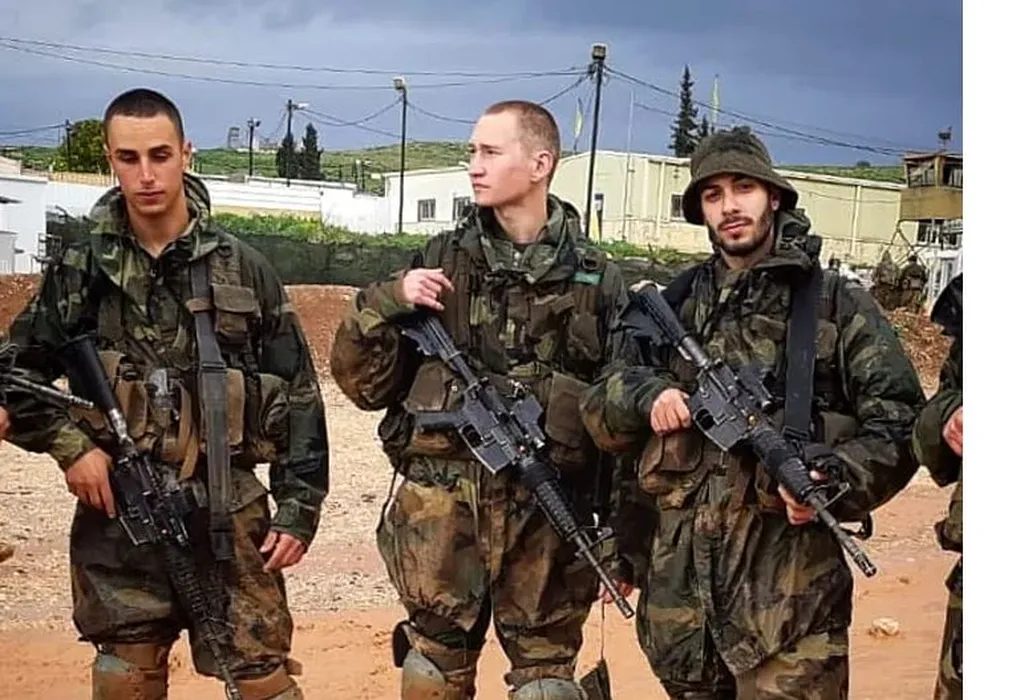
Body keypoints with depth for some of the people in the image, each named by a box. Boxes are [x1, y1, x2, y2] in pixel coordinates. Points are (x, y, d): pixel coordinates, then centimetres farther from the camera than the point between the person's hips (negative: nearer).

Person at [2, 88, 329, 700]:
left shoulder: (242, 267, 0)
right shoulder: (81, 270, 2)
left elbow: (298, 394, 1)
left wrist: (299, 508, -2)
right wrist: (69, 444, -7)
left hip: (229, 512, -1)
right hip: (117, 515, 1)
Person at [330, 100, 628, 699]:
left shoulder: (596, 279, 2)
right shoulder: (439, 261, 5)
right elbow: (364, 384, 6)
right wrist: (386, 303, -11)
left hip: (548, 513, -1)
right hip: (440, 507, 1)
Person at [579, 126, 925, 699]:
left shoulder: (838, 305, 1)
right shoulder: (672, 305, 11)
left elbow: (900, 426, -2)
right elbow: (598, 409, 12)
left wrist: (836, 479, -20)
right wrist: (644, 396, -10)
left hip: (788, 584, -4)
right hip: (676, 576, 4)